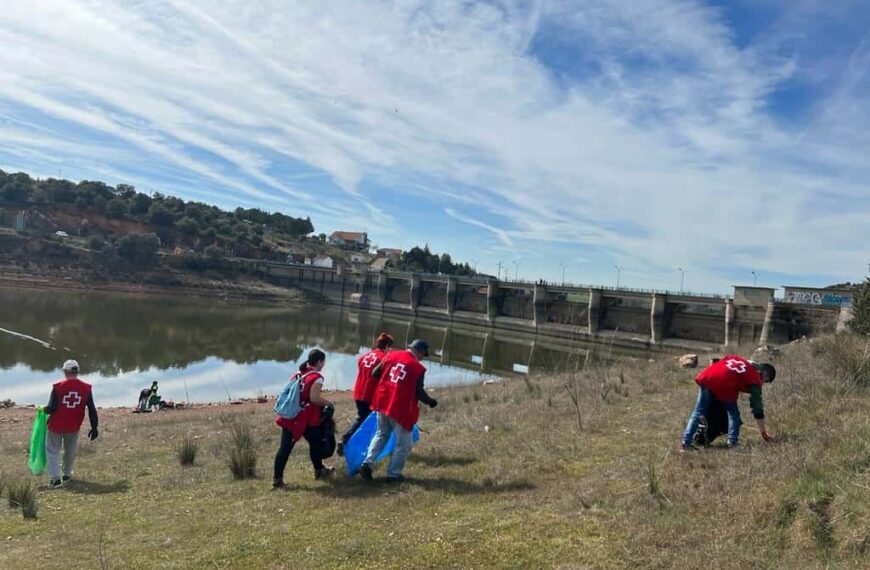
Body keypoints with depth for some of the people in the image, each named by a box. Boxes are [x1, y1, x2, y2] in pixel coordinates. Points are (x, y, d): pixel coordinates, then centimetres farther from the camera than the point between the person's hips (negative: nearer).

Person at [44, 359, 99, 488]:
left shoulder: (58, 387, -15)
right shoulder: (86, 388, -7)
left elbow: (51, 408, -14)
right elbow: (92, 410, -3)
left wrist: (44, 410, 9)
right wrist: (94, 427, 5)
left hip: (56, 425, -2)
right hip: (74, 427, 2)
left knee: (53, 451, 11)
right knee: (70, 451, 21)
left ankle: (55, 478, 2)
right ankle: (67, 474, 34)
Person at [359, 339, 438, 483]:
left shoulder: (391, 355, 6)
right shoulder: (418, 367, -9)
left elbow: (375, 374, 13)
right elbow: (419, 392, -9)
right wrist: (430, 401, 9)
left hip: (382, 402, 6)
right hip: (400, 408, -6)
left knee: (381, 435, 25)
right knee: (403, 444, 11)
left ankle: (368, 463, 10)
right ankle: (393, 475, 14)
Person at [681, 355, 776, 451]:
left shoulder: (735, 358, 31)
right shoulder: (755, 378, 16)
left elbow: (713, 361, 30)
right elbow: (757, 406, 16)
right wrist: (763, 432, 23)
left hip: (706, 378, 5)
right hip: (723, 386, -5)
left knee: (698, 412, 13)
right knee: (734, 414, 18)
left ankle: (685, 442, 10)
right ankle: (732, 443, 9)